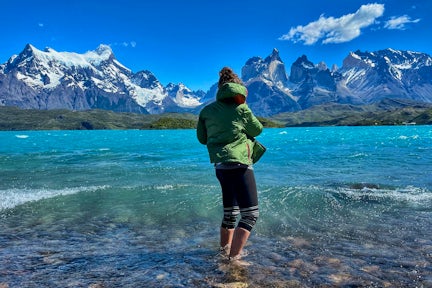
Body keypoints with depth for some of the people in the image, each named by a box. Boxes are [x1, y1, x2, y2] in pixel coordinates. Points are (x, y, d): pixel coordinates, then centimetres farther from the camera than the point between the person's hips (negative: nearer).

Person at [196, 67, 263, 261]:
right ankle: (234, 257, -9)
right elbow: (257, 130, 8)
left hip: (221, 166, 7)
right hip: (239, 165, -7)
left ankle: (225, 247, 38)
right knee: (250, 214, -2)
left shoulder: (207, 110, 8)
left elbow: (202, 138, 16)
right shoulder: (241, 109, -5)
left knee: (229, 212, 23)